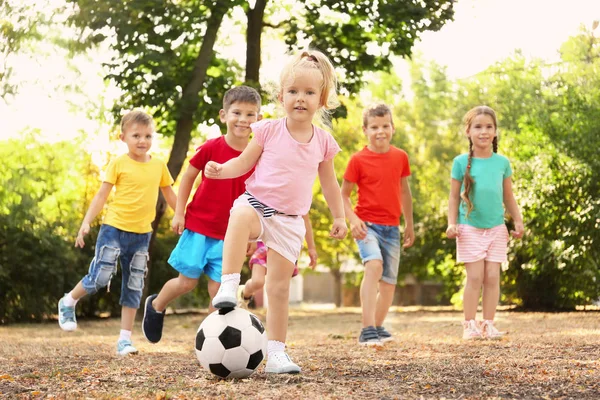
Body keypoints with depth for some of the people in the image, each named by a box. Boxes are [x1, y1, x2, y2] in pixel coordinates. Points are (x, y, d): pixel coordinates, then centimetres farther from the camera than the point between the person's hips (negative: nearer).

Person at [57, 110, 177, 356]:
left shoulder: (159, 166, 5)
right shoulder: (119, 164, -5)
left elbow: (170, 196, 17)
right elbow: (102, 195, -4)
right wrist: (86, 222, -11)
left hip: (142, 234, 4)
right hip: (115, 228, -4)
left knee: (134, 288, 5)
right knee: (99, 278, -7)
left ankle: (125, 338, 10)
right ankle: (68, 303, 21)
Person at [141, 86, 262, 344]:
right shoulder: (211, 148, -9)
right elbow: (188, 178, 2)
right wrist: (179, 213, -2)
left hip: (227, 235, 2)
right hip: (198, 226, -2)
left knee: (218, 289, -1)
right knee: (187, 282, 2)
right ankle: (155, 306, 31)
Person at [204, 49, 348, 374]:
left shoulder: (323, 142, 3)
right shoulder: (269, 131, -3)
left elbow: (329, 183, 16)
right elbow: (244, 163, 4)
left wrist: (339, 217, 19)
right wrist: (221, 170, -16)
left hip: (289, 221, 2)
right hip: (256, 202, -2)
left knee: (280, 287, 1)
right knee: (241, 216, -41)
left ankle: (276, 353, 9)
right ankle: (229, 286, -40)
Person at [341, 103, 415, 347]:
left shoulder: (400, 157, 5)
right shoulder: (358, 160, -6)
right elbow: (344, 194, 0)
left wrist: (409, 224, 23)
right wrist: (353, 219, -17)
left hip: (392, 228, 5)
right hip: (367, 224, -5)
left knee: (389, 282, 10)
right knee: (374, 265, -29)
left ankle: (377, 328, 29)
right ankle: (368, 330, -32)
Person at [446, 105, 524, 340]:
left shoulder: (502, 162, 6)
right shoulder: (461, 162, 0)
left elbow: (508, 196, 14)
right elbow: (454, 196, 4)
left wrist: (518, 221, 8)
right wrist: (451, 223, -6)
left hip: (496, 228, 2)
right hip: (470, 229, -2)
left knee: (492, 277, 0)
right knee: (475, 277, -6)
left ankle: (488, 324, 6)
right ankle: (470, 325, 0)